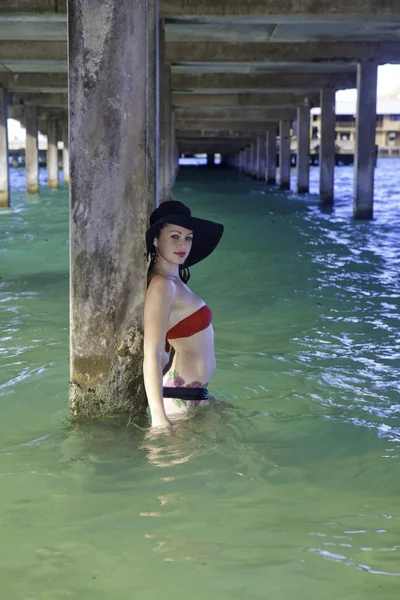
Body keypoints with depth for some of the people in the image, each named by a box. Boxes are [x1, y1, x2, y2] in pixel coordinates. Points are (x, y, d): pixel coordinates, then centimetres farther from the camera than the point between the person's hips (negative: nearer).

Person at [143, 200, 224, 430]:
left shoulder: (175, 281, 13)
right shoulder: (161, 285, -16)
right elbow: (152, 356, -23)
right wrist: (159, 418, -28)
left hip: (195, 393, 9)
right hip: (182, 399, -9)